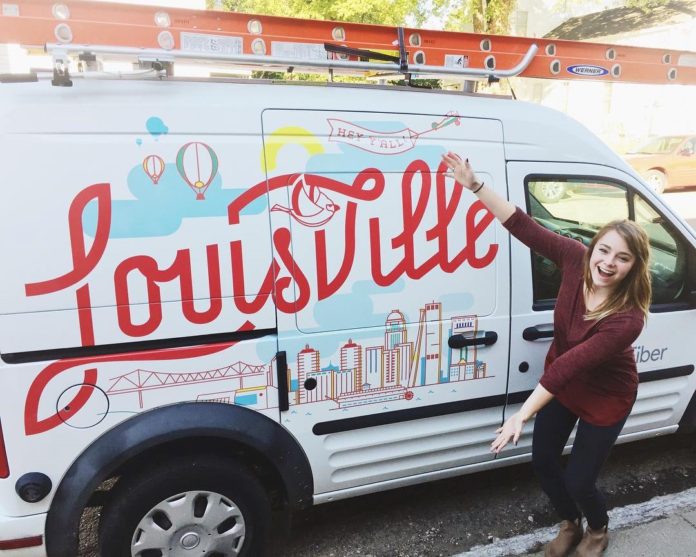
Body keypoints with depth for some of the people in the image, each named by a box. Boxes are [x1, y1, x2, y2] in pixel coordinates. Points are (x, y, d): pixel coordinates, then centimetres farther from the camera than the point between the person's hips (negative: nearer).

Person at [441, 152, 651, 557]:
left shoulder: (627, 319, -35)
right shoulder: (577, 259, -23)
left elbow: (570, 365, -39)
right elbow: (524, 226, -26)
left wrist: (522, 415, -37)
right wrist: (475, 185, -33)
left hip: (605, 398, -5)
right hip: (561, 382, 5)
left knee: (578, 481, 6)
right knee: (543, 461, 14)